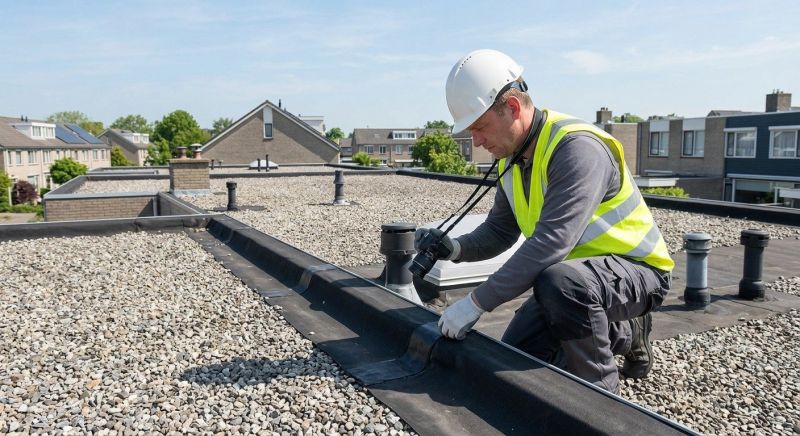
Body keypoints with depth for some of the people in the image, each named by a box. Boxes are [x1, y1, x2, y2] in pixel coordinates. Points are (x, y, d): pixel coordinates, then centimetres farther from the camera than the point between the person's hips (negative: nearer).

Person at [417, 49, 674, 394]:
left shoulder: (577, 147, -29)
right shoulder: (513, 156, -1)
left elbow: (551, 242, -38)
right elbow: (499, 231, 5)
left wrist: (477, 302, -36)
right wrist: (457, 248, -16)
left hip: (636, 269, -8)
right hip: (573, 274, 9)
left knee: (558, 280, -40)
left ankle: (600, 392, -14)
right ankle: (624, 334, 20)